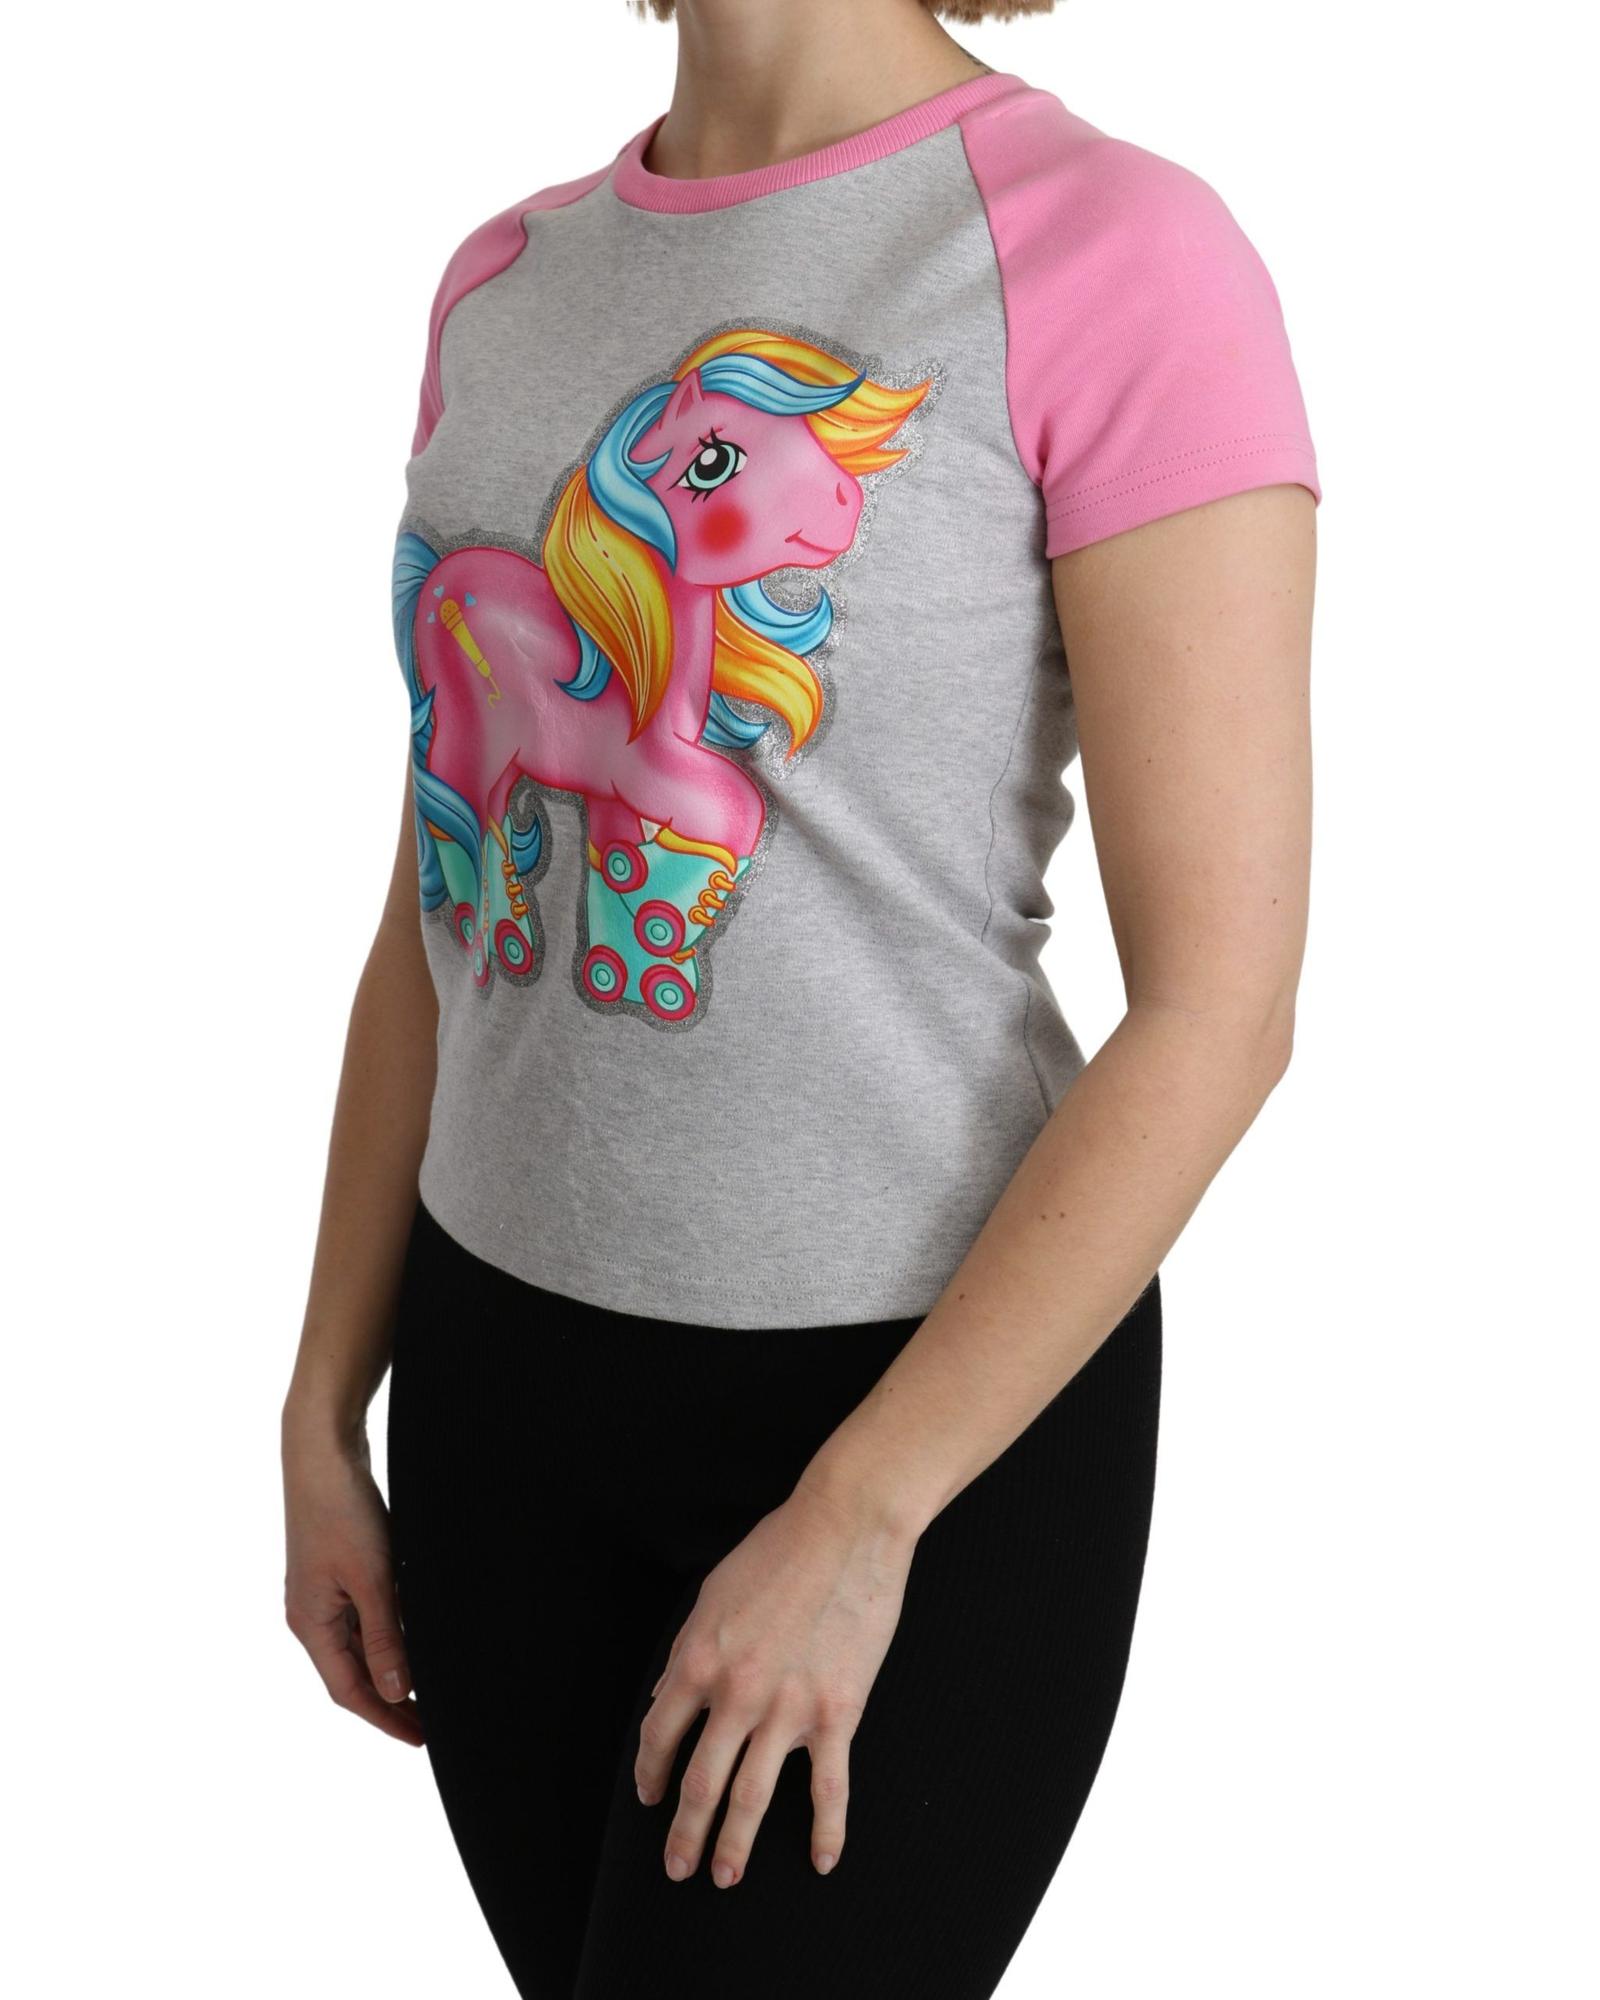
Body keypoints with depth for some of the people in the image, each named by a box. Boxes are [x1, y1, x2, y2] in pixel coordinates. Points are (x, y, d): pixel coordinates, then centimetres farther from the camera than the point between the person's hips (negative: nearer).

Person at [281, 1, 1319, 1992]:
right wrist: (322, 1413, 10)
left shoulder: (1119, 255, -15)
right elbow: (437, 907, 10)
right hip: (511, 1370, 6)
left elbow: (1219, 1003, -17)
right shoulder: (507, 285, 5)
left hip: (930, 1402, -5)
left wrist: (854, 1525, -16)